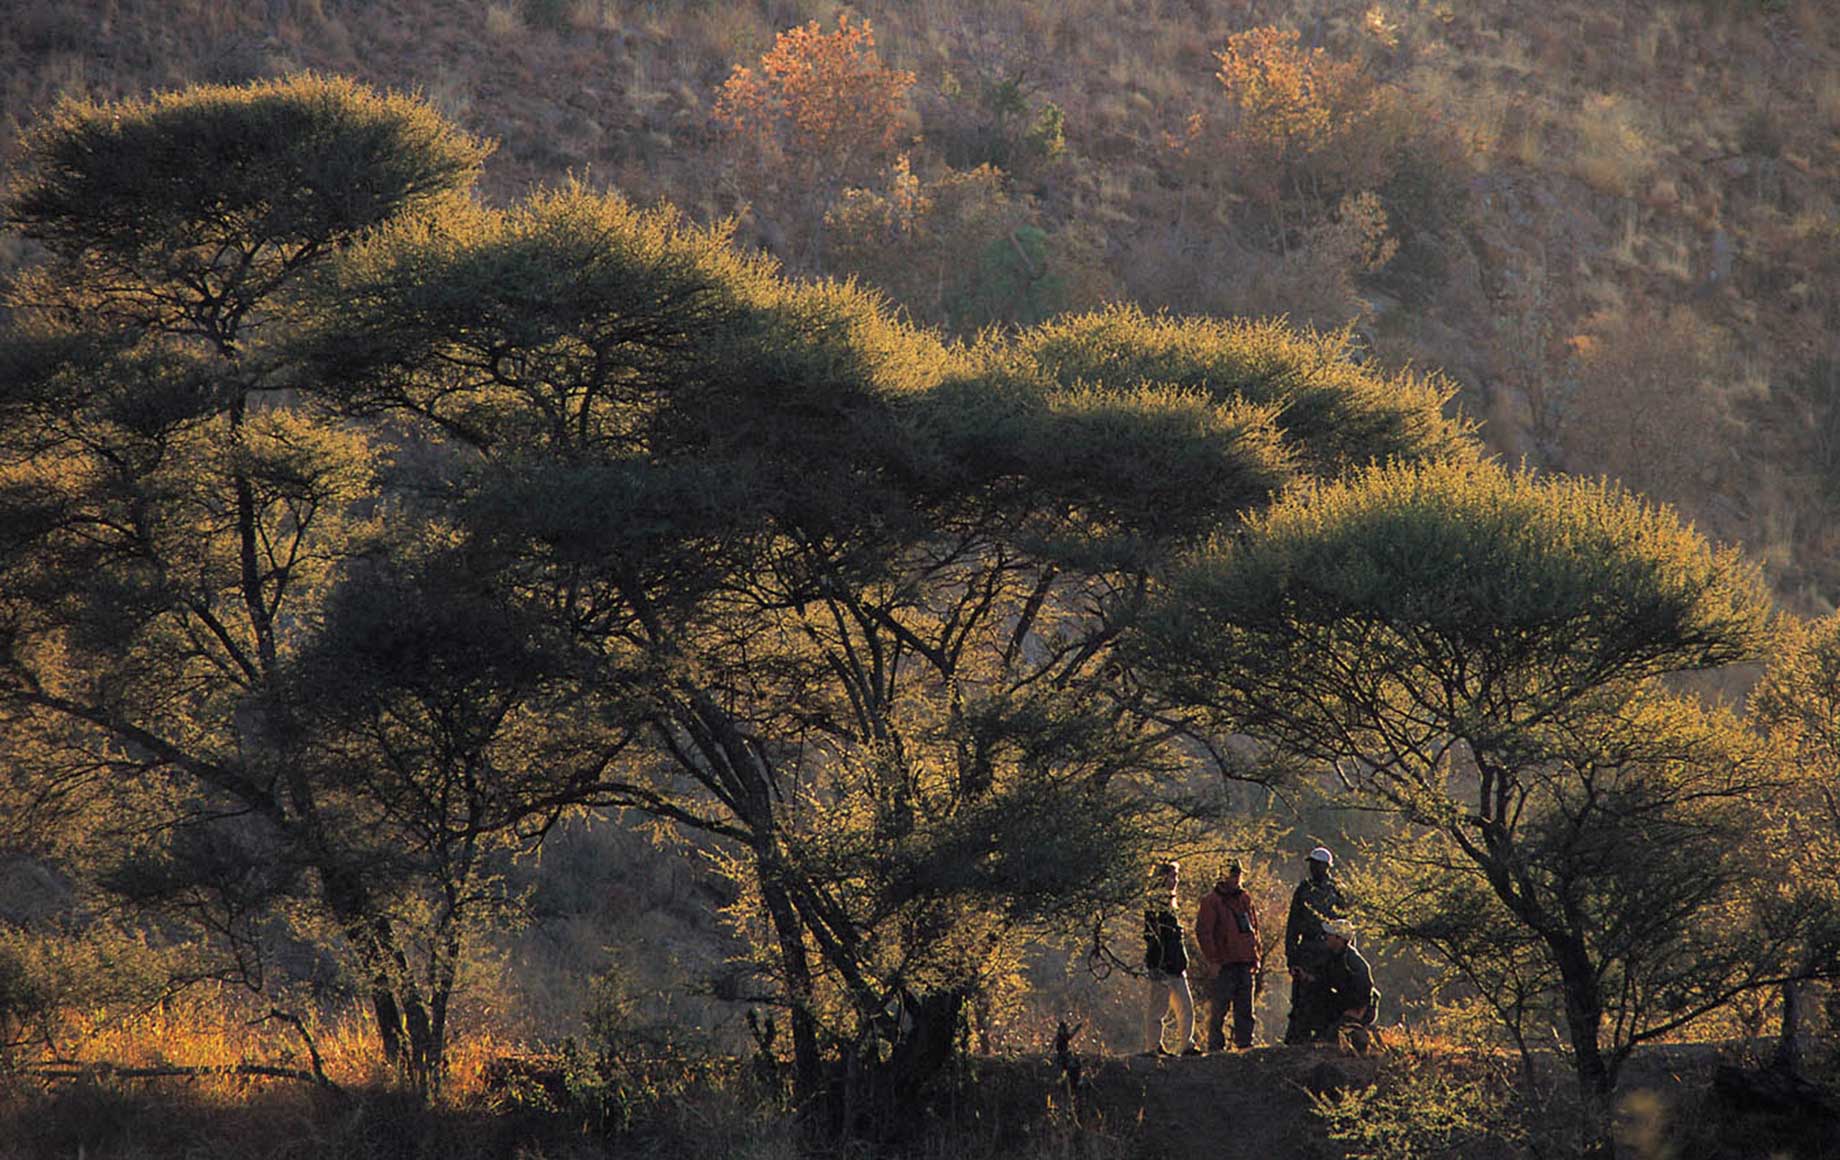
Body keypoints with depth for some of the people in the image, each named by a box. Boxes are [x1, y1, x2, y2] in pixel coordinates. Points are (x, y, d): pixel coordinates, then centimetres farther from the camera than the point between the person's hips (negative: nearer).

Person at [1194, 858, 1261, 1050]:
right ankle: (1216, 1046, -1)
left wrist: (1255, 958, 13)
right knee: (1218, 1008, -4)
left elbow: (1254, 930, 21)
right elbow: (1202, 932, -9)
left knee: (1245, 1010, 7)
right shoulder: (1211, 901, -5)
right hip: (1223, 965, -6)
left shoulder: (1246, 899, 15)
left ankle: (1245, 1043, 11)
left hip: (1245, 964, 6)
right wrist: (1212, 960, -14)